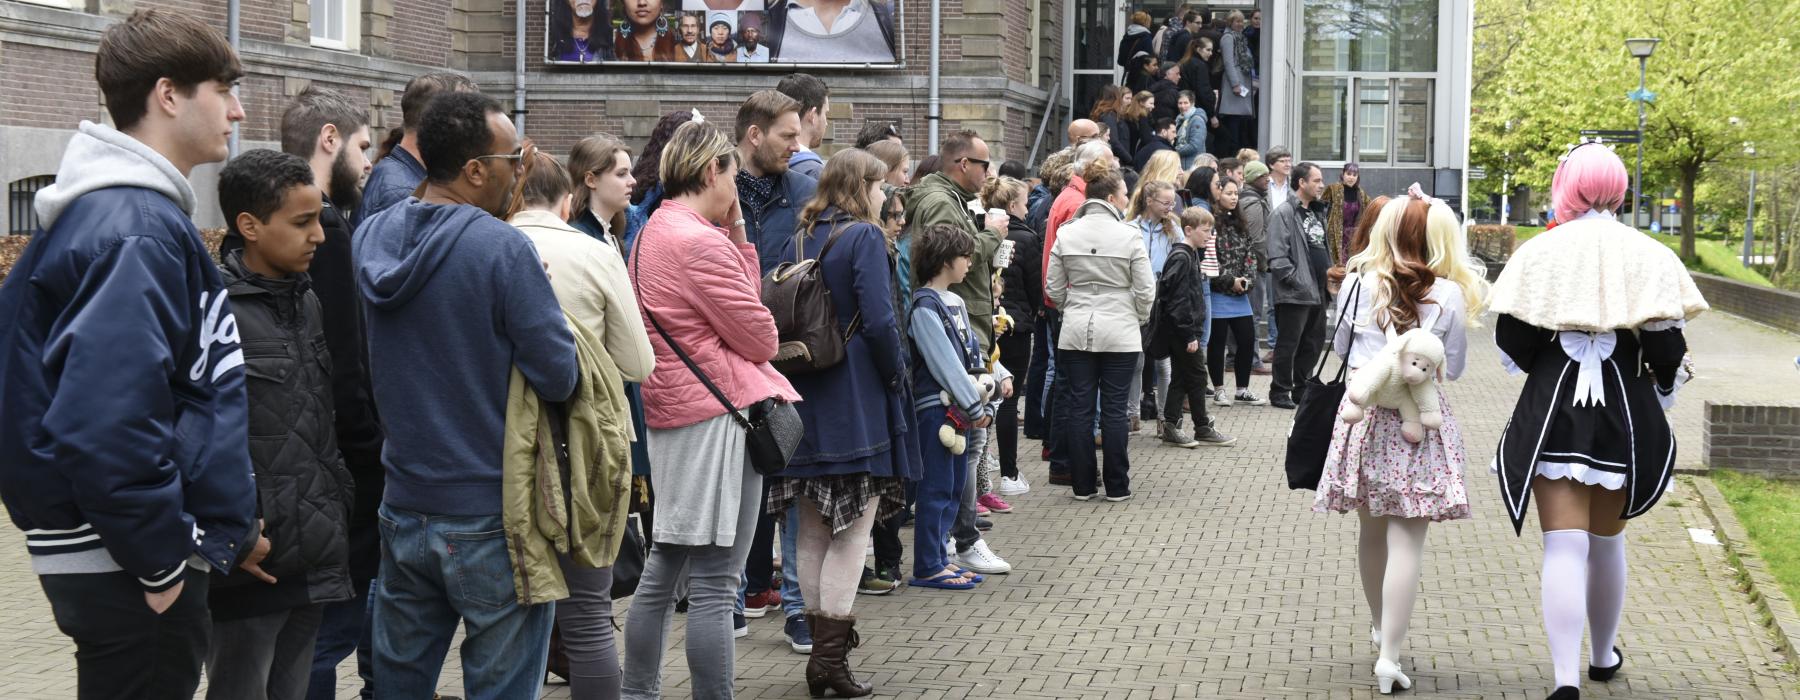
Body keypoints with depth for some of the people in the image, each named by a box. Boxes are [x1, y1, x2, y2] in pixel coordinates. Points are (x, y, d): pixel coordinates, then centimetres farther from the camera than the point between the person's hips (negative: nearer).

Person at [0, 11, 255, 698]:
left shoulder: (120, 210, 14)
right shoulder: (139, 229, -18)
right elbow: (107, 422, -29)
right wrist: (162, 559, -20)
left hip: (124, 559, 10)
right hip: (127, 567, -10)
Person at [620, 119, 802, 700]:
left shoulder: (650, 235, 14)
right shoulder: (701, 243, -16)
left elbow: (737, 298, 17)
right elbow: (760, 338, -10)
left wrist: (737, 236, 9)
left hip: (669, 412, 10)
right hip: (718, 413, -10)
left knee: (663, 568, 17)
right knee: (714, 584, -6)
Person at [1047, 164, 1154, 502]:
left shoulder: (1066, 234, 0)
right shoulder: (1129, 236, -10)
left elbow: (1054, 287, 4)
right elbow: (1145, 290, -6)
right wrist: (1139, 318, 12)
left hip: (1076, 333, 3)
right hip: (1119, 334, -3)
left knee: (1080, 407, 8)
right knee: (1115, 409, 4)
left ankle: (1082, 484, 13)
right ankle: (1117, 486, 10)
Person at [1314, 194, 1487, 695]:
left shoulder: (1360, 284, 0)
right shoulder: (1449, 295, -6)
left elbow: (1340, 347, 14)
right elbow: (1454, 369, 4)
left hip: (1364, 411, 3)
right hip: (1420, 419, -3)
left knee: (1372, 528, 19)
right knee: (1407, 539, -3)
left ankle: (1382, 626, 38)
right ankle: (1389, 655, -8)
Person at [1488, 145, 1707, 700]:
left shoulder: (1539, 252, -4)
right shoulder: (1649, 256, -3)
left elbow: (1511, 341, -4)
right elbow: (1667, 347, -8)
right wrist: (1664, 386, 13)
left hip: (1551, 413, -2)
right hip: (1624, 415, 2)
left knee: (1564, 546, -5)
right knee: (1607, 540, 20)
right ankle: (1604, 655, 38)